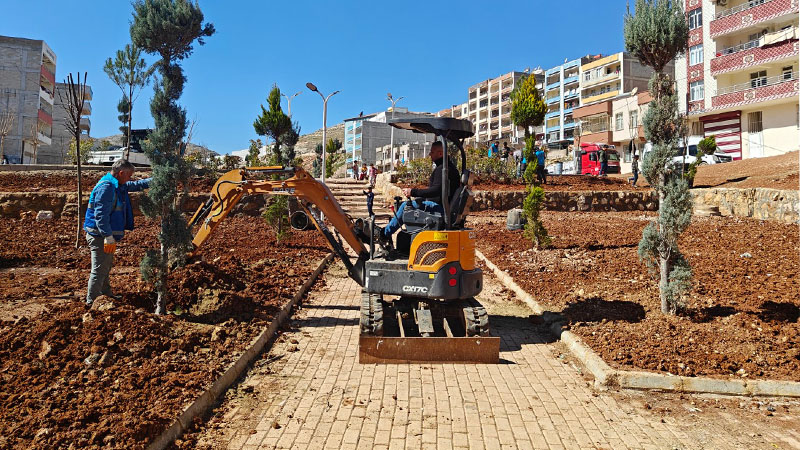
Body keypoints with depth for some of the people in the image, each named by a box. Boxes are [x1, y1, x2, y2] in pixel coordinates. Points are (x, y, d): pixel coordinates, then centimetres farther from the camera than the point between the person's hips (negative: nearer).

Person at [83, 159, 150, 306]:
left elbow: (135, 185, 27)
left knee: (107, 266, 25)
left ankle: (105, 291, 42)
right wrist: (108, 236, -29)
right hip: (100, 236, -11)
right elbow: (100, 214, -27)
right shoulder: (106, 187, -21)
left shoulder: (118, 185, 11)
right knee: (100, 269, -6)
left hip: (106, 235, 11)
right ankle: (91, 301, 1)